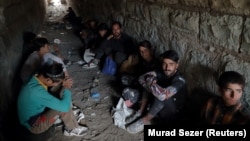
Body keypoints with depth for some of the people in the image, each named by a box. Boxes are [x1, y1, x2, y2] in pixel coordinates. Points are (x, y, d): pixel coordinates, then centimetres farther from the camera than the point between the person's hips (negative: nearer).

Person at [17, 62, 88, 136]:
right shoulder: (38, 92, -37)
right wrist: (66, 88, -20)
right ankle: (72, 129, 5)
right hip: (34, 126, -9)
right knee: (62, 107, -20)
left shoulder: (36, 78, -11)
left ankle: (70, 128, 13)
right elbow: (65, 106, -34)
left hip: (35, 114, 9)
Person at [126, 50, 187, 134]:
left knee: (163, 96, -34)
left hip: (172, 115, -7)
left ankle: (145, 120, -18)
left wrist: (150, 82, -27)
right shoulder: (161, 73, -8)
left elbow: (162, 95, -43)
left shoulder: (179, 80, -28)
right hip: (160, 109, 7)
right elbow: (141, 78, -12)